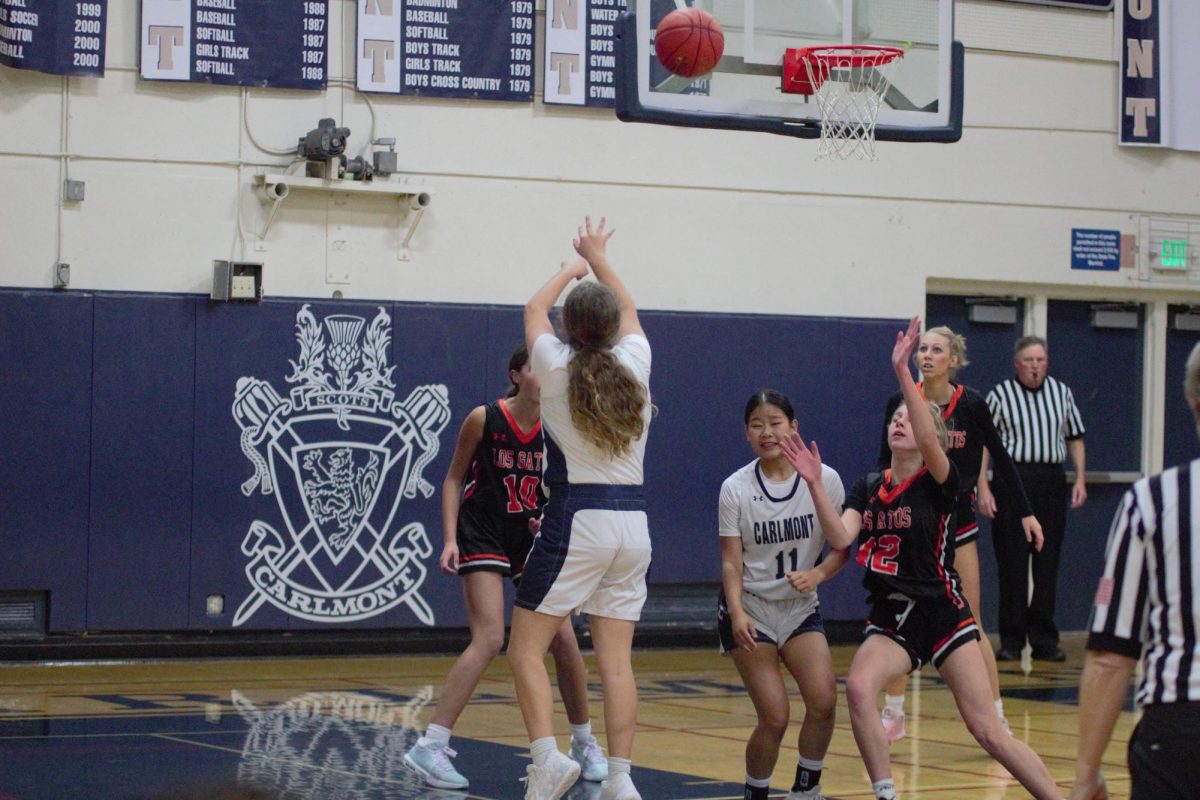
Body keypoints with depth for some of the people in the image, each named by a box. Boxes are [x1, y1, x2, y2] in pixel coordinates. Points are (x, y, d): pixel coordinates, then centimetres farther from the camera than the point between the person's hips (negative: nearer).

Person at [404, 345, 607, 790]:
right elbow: (454, 478, -3)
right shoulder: (484, 418, -11)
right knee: (489, 640, -20)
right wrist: (450, 538, -11)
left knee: (564, 640, 3)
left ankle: (585, 745, 22)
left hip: (532, 538, 5)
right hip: (483, 536, -5)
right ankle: (430, 747, -18)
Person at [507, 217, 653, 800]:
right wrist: (599, 260, 41)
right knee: (615, 660, 5)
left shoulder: (557, 368, -4)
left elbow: (534, 310, 18)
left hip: (576, 520, -4)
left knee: (526, 649, 3)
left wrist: (570, 270, 34)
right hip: (632, 522, 4)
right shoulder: (635, 364, 3)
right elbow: (629, 310, 26)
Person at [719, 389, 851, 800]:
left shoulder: (825, 479, -6)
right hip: (750, 609, -2)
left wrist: (817, 574, -20)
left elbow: (842, 547, 0)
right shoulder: (736, 488, -8)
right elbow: (732, 562, -8)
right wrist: (736, 613, -23)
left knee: (824, 700, -18)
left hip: (801, 608, 2)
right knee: (774, 717, -12)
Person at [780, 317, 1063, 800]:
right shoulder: (868, 488, 8)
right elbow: (841, 537, -7)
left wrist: (902, 372, -38)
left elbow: (928, 441, -29)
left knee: (987, 731, -8)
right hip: (889, 619, 4)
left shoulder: (938, 482, -7)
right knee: (858, 688, -26)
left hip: (942, 615, -4)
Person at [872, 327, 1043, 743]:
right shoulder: (899, 403, -5)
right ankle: (892, 716, 17)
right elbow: (886, 464, 1)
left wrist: (1026, 512, 1)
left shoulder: (971, 404, -9)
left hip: (957, 522, -2)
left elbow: (1000, 458, 1)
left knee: (970, 626, 0)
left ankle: (997, 719, 8)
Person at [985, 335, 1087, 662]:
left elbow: (1075, 438, 17)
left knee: (1047, 564, 5)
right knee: (1012, 564, -1)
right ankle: (1011, 640, 6)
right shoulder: (1000, 395, -1)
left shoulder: (1061, 392, 10)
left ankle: (1043, 639, 12)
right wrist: (983, 489, -9)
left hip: (1051, 482, 3)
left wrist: (1080, 479, 7)